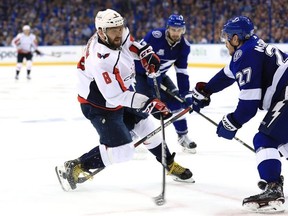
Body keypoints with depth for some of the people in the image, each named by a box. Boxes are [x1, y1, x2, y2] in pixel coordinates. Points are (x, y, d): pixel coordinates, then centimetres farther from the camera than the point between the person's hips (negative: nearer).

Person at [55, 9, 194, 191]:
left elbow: (129, 42, 15)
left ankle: (170, 165, 37)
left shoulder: (119, 34, -13)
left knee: (146, 126, 18)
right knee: (119, 150, -13)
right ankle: (74, 167, -1)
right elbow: (116, 95, -36)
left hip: (121, 92, 9)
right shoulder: (100, 60, -37)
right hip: (99, 105, -9)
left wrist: (146, 53, -2)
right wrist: (149, 103, -38)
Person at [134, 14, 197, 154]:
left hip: (159, 74, 6)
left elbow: (182, 71, -7)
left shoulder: (184, 46, -10)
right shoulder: (155, 36, -29)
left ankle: (183, 136, 10)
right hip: (139, 72, -6)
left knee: (175, 99, -2)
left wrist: (185, 94, -13)